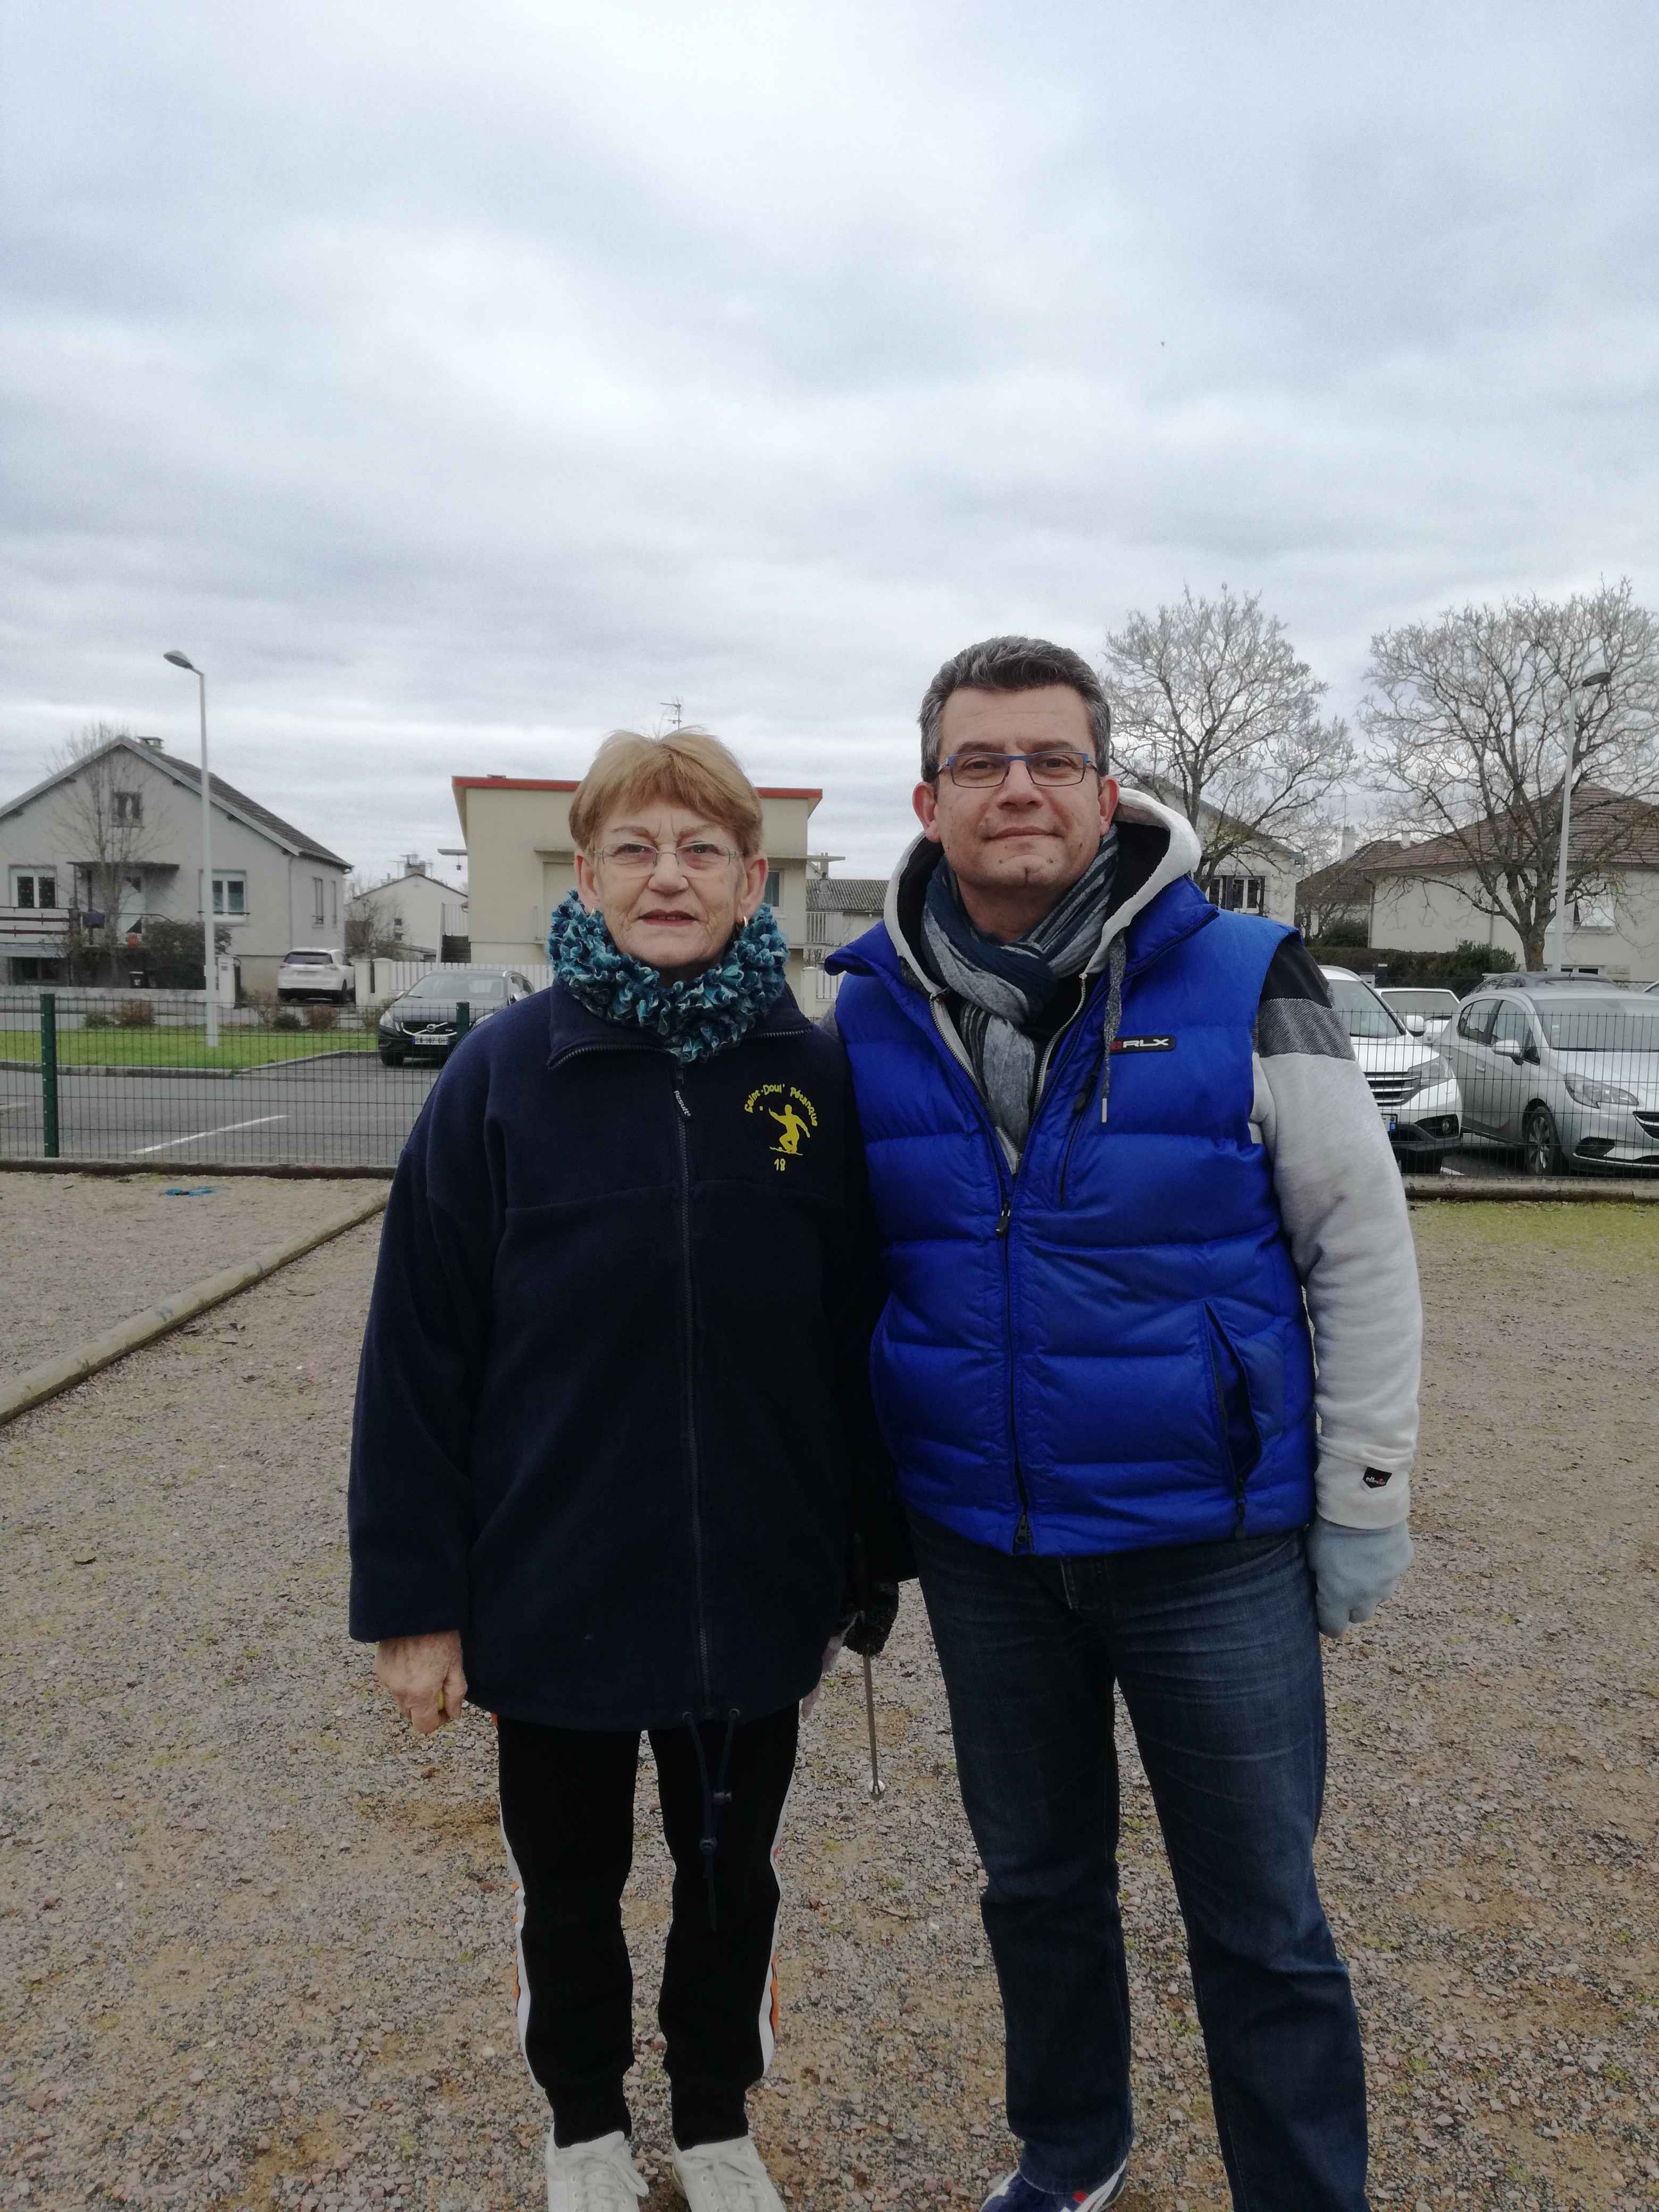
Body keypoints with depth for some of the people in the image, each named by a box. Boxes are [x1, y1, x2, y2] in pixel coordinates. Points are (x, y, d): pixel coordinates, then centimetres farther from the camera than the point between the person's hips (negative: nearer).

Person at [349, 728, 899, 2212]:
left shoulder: (814, 1076, -7)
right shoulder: (505, 1073, -11)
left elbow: (858, 1338, -1)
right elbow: (419, 1351, -8)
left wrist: (871, 1559, 4)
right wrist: (412, 1596, -7)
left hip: (754, 1590, 1)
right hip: (554, 1590, -1)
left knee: (732, 1879, 22)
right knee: (572, 1886, 21)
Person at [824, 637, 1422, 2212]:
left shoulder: (1243, 985, -12)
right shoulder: (871, 1009, -2)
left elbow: (1362, 1248, -5)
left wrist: (1363, 1497, -4)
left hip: (1212, 1545, -3)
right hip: (980, 1549, 4)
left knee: (1260, 1920, 12)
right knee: (1034, 1880, 23)